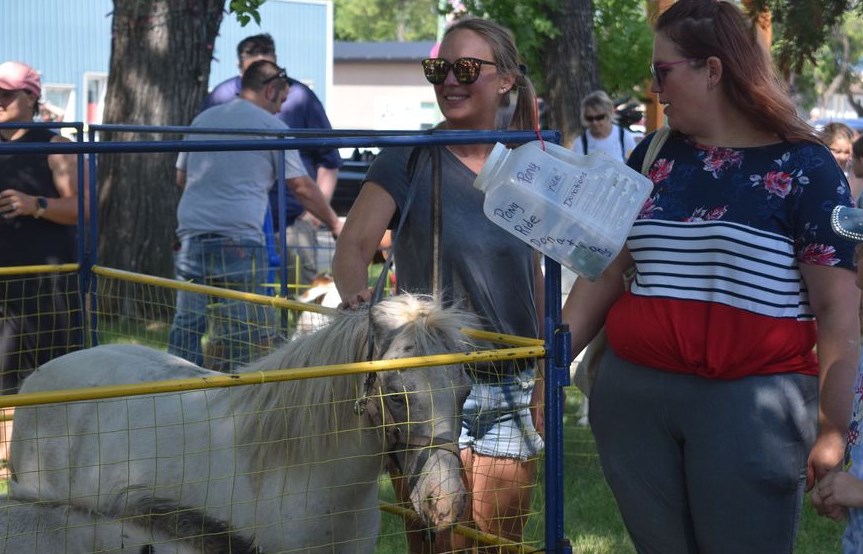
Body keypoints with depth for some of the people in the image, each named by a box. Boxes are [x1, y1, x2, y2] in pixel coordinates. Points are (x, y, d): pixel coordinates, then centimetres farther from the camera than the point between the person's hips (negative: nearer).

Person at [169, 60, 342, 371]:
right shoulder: (271, 127, 1)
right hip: (239, 238, -6)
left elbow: (181, 178, 26)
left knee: (186, 324, 9)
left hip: (192, 235, 6)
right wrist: (335, 224, 16)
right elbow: (302, 188, 4)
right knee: (250, 332, 1)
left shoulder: (202, 120, 18)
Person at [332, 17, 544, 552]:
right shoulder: (408, 161, -4)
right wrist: (357, 294, -35)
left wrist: (545, 378, 10)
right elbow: (352, 246, -13)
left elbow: (532, 280, 13)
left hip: (512, 393, 3)